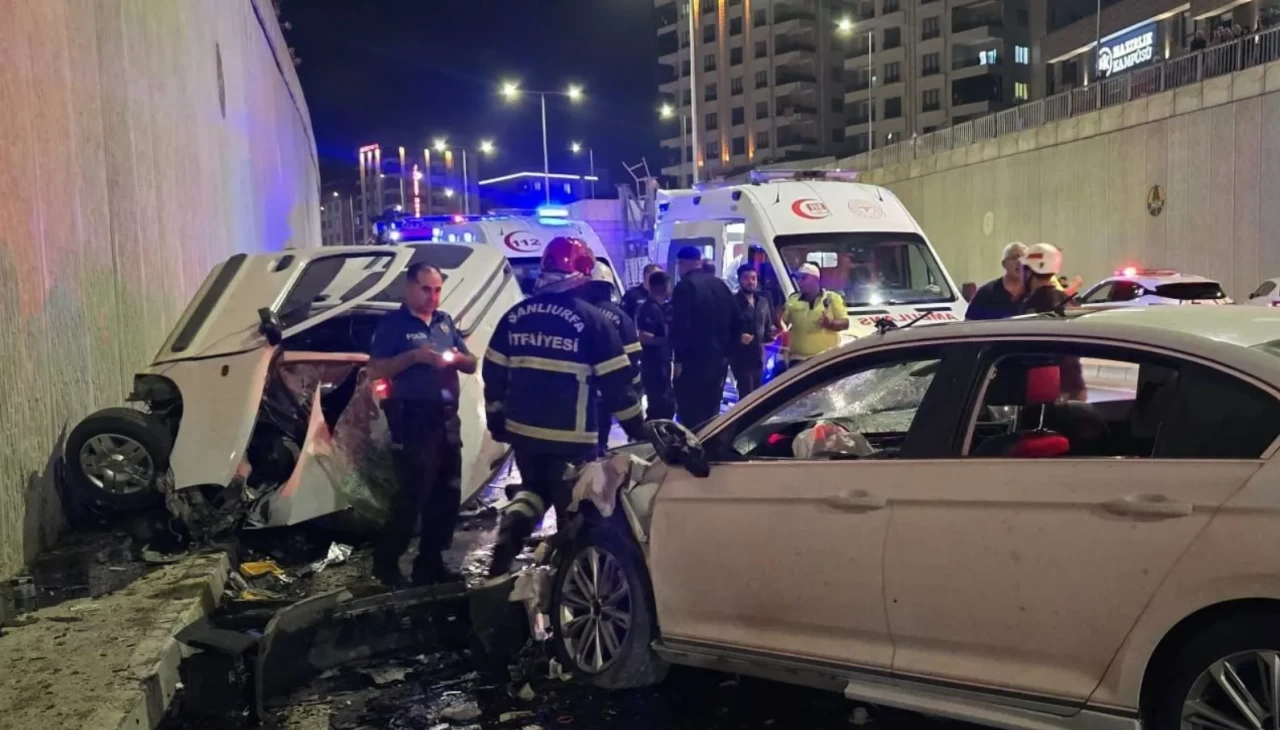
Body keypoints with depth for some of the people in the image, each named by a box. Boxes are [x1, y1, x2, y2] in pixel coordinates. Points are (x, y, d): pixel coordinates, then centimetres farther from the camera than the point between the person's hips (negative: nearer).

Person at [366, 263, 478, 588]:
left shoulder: (445, 321, 15)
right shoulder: (394, 324, -3)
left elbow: (471, 364, 15)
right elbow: (375, 369, -11)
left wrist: (457, 357, -7)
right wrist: (414, 356, -21)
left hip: (447, 419, 7)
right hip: (413, 420, -7)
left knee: (447, 495, 10)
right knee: (413, 495, -7)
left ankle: (430, 564, 21)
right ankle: (385, 562, 8)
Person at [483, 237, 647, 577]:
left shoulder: (515, 315, 5)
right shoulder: (591, 319, -9)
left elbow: (493, 375, 10)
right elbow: (616, 383, -8)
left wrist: (496, 419, 22)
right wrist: (637, 428, 3)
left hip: (522, 429, 5)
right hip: (571, 435, -4)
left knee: (533, 488, 25)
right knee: (573, 506, 10)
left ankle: (509, 533, 0)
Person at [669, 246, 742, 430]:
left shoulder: (685, 286, -10)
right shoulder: (720, 285, 13)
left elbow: (680, 326, -19)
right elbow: (737, 322, 13)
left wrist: (679, 358, -13)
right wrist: (725, 349, 17)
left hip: (693, 361, -8)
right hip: (719, 359, 8)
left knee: (690, 414, -5)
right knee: (711, 411, 16)